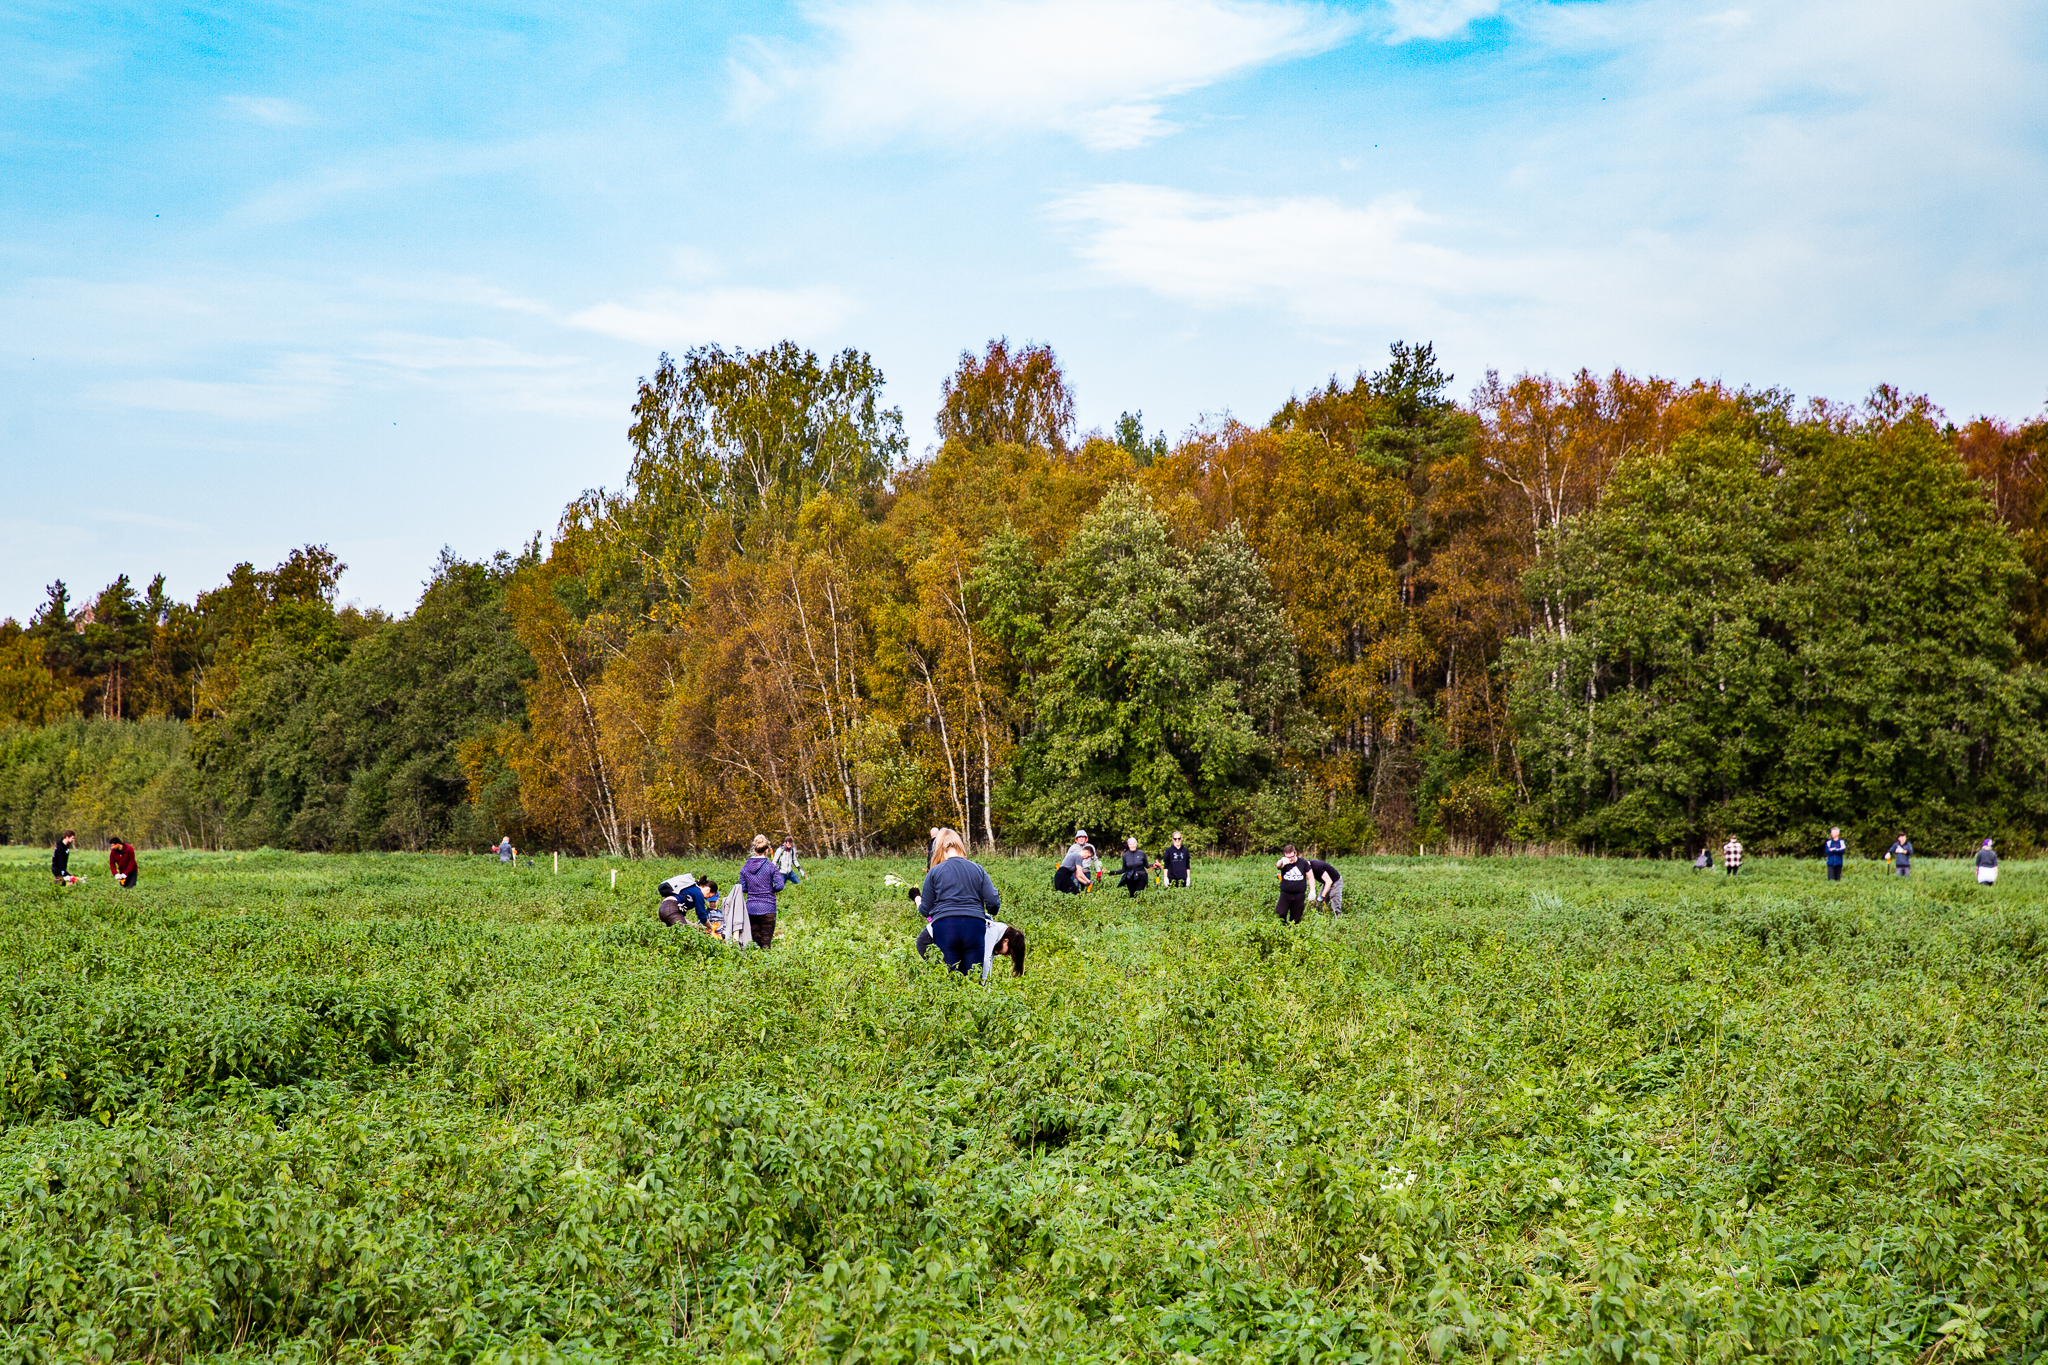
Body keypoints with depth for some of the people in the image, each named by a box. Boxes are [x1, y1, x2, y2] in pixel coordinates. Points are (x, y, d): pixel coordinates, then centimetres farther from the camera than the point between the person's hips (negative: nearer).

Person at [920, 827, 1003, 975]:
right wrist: (988, 915, 29)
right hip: (975, 927, 2)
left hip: (944, 926, -1)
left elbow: (926, 910, 10)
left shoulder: (934, 872, 7)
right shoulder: (977, 869, 12)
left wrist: (918, 900, 32)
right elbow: (994, 903, 6)